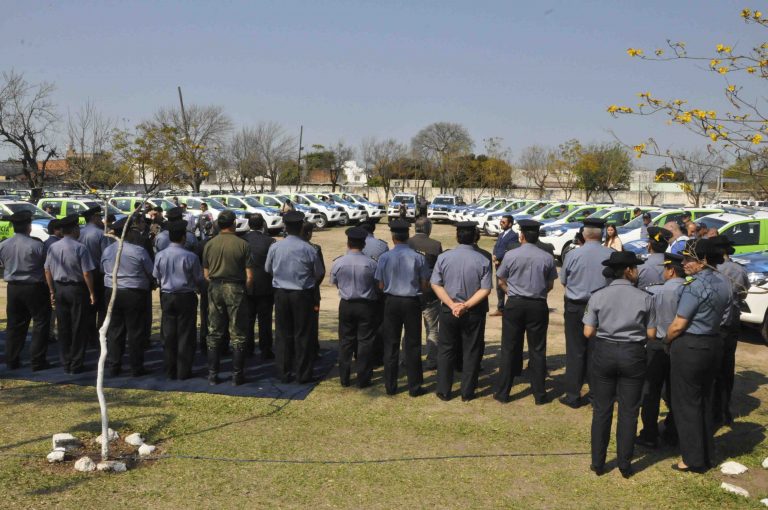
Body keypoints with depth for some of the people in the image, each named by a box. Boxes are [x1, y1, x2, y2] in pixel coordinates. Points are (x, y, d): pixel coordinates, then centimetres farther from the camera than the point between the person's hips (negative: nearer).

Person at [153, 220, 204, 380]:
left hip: (167, 297, 4)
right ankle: (183, 371, 8)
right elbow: (199, 278, -5)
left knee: (168, 335, 10)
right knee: (185, 334, 5)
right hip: (186, 297, -4)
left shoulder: (160, 255, -3)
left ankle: (170, 371, 16)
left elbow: (157, 277, 8)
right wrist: (197, 288, 17)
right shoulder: (190, 257, -14)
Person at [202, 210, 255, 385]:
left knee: (214, 334, 11)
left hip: (215, 289, 3)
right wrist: (246, 292, 6)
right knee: (237, 335, 5)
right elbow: (249, 275, -9)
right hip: (236, 289, -3)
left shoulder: (209, 245, 3)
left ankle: (212, 375, 13)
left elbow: (206, 274, 7)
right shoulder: (242, 244, -8)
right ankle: (237, 375, 7)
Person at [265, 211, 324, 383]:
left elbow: (268, 269, 10)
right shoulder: (308, 249, -12)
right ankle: (302, 374, 11)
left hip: (281, 293, 2)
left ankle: (284, 373, 16)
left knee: (282, 334, 11)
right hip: (303, 294, -2)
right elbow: (320, 273, -1)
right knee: (302, 334, 6)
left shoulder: (275, 247, -5)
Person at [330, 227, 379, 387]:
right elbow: (379, 284, -4)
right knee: (365, 342, 7)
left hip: (346, 305, 2)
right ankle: (363, 379, 10)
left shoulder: (338, 263, -9)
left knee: (345, 341, 13)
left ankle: (344, 378, 19)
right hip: (366, 306, -2)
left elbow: (334, 282, 7)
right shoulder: (370, 263, -15)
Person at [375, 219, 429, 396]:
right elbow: (424, 285, -5)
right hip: (411, 302, -1)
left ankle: (390, 386, 18)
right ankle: (414, 387, 13)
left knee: (391, 345, 11)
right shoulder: (418, 258, -9)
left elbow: (381, 285, -2)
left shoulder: (385, 257, -7)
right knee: (412, 345, 8)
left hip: (391, 302, 1)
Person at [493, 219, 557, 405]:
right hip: (538, 306, 1)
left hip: (514, 304, -1)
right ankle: (539, 394, 16)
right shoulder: (547, 258, -5)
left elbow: (501, 281, 2)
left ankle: (502, 392, 14)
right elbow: (550, 285, 4)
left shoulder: (511, 255, -8)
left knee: (509, 349, 8)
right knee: (537, 350, 10)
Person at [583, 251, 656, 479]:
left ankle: (598, 463, 18)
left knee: (601, 409, 11)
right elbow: (651, 334, -3)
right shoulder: (645, 298, -6)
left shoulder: (598, 296, -5)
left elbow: (588, 332, -5)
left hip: (604, 353, 1)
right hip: (633, 355, -1)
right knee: (629, 411, 11)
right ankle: (625, 465, 18)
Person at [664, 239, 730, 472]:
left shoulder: (694, 287, -20)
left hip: (689, 347, -8)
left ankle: (694, 460, 11)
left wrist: (666, 340, -1)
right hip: (714, 344, 8)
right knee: (705, 401, 18)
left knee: (686, 403, 4)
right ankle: (707, 455, 28)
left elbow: (678, 325, -18)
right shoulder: (723, 285, 5)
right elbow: (716, 316, 13)